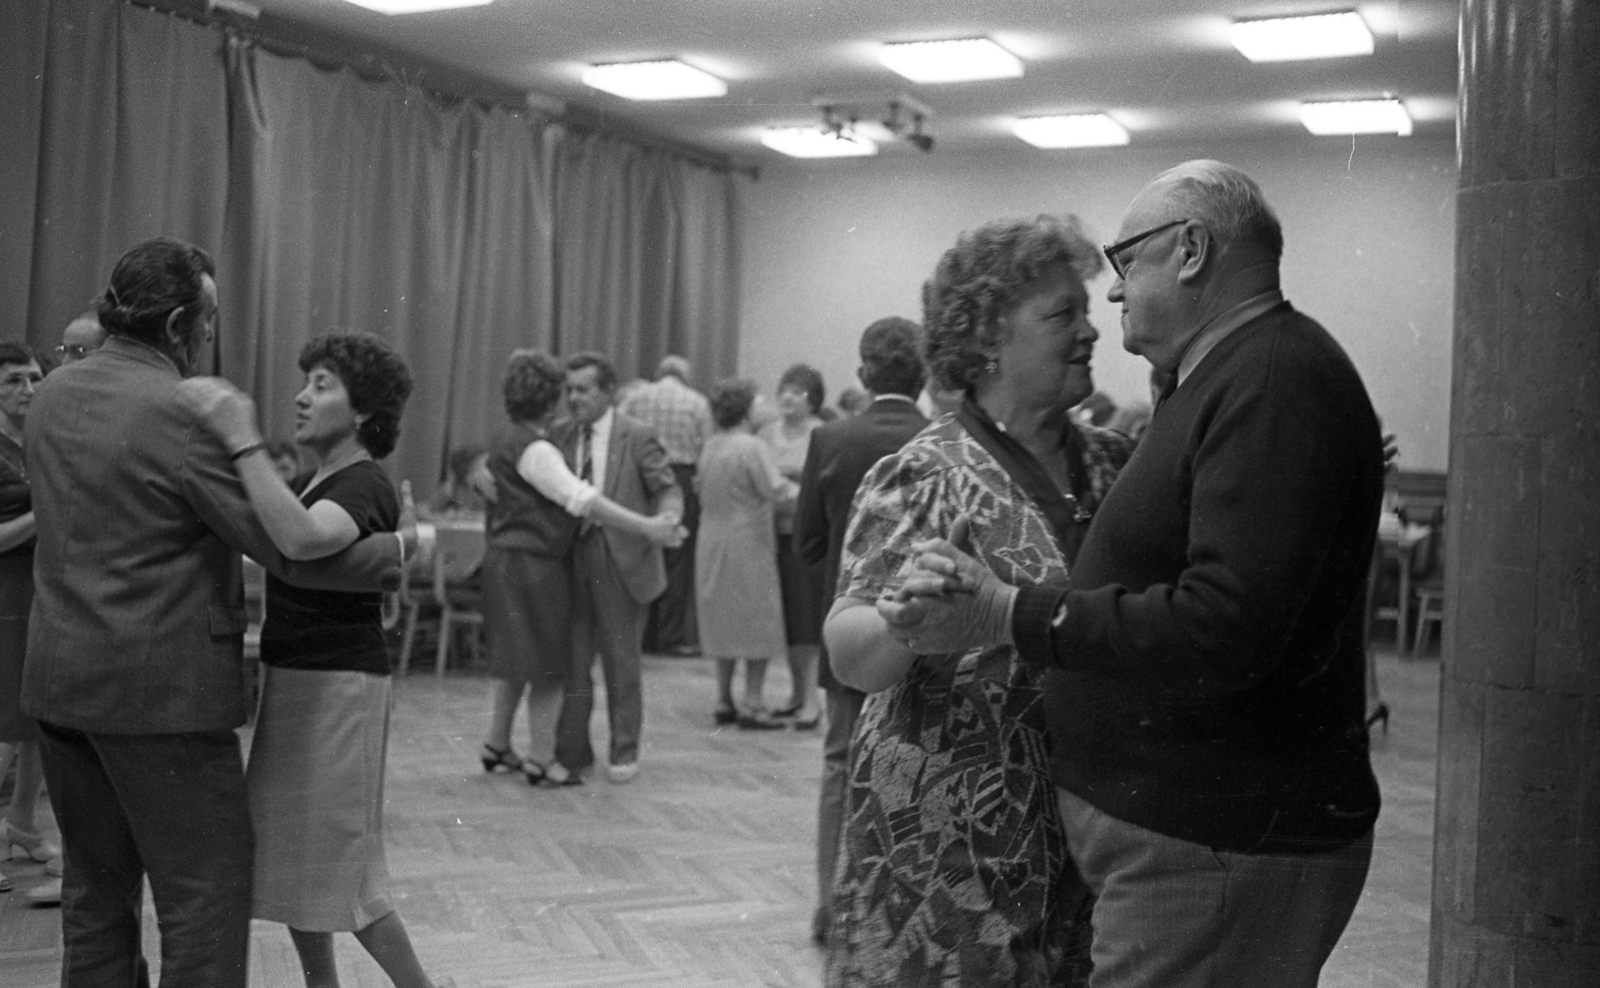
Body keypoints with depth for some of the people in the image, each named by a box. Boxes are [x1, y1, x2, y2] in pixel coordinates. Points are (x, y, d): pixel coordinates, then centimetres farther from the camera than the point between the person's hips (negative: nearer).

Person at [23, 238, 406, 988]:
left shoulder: (52, 395, 8)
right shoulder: (181, 413, -17)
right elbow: (292, 552, -17)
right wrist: (398, 548, -3)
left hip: (59, 679, 8)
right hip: (161, 688, -8)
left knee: (96, 888, 17)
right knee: (206, 897, 0)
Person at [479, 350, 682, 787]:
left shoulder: (508, 441, 12)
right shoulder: (534, 450, -18)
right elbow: (582, 500, -25)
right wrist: (646, 528, -25)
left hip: (510, 562, 10)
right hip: (533, 567, -10)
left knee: (519, 659, 19)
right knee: (548, 663, -1)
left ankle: (497, 744, 27)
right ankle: (540, 759, 6)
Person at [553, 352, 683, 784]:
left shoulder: (637, 436, -4)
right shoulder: (562, 437, 8)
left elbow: (666, 488, -5)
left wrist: (667, 517, -26)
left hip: (621, 562, -3)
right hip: (573, 560, 4)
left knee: (621, 660, 6)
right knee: (570, 660, 6)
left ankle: (624, 753, 19)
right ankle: (571, 751, 20)